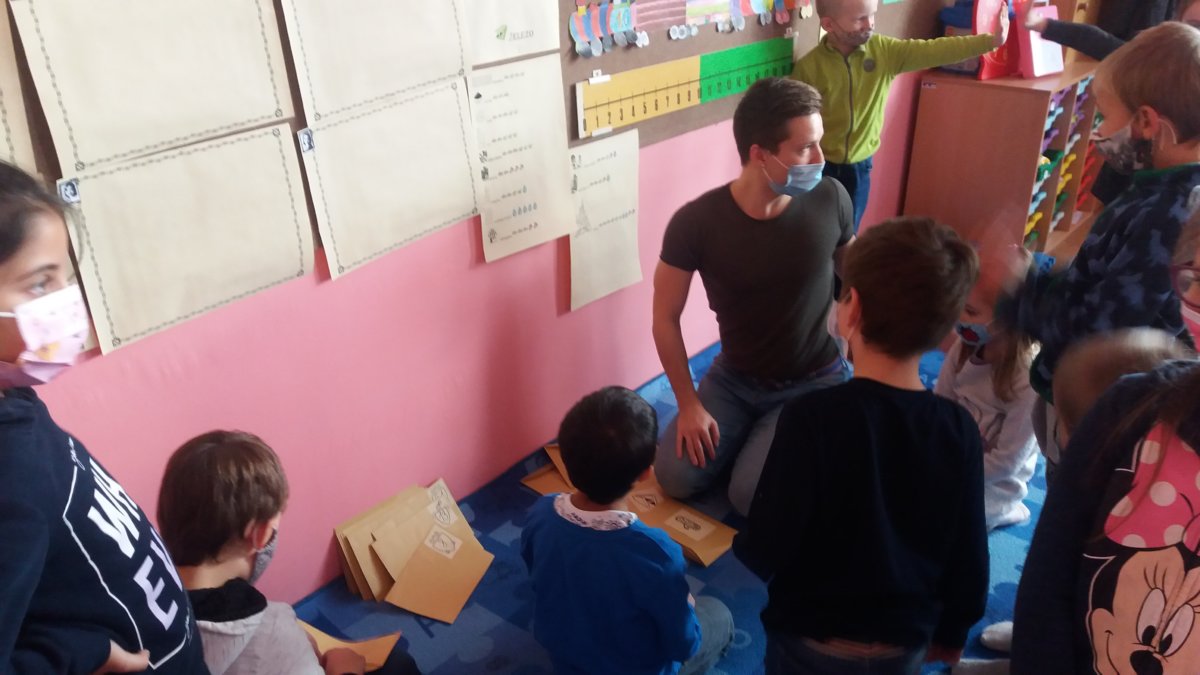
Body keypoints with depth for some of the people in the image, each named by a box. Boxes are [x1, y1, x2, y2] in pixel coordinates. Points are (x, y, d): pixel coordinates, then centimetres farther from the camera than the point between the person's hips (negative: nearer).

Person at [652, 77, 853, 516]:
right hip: (734, 378, 1)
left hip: (815, 383, -1)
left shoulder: (829, 200, -16)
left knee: (751, 496, -17)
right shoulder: (696, 223, -21)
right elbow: (666, 318, -9)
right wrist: (688, 404, -10)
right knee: (675, 478, -10)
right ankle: (751, 433, 17)